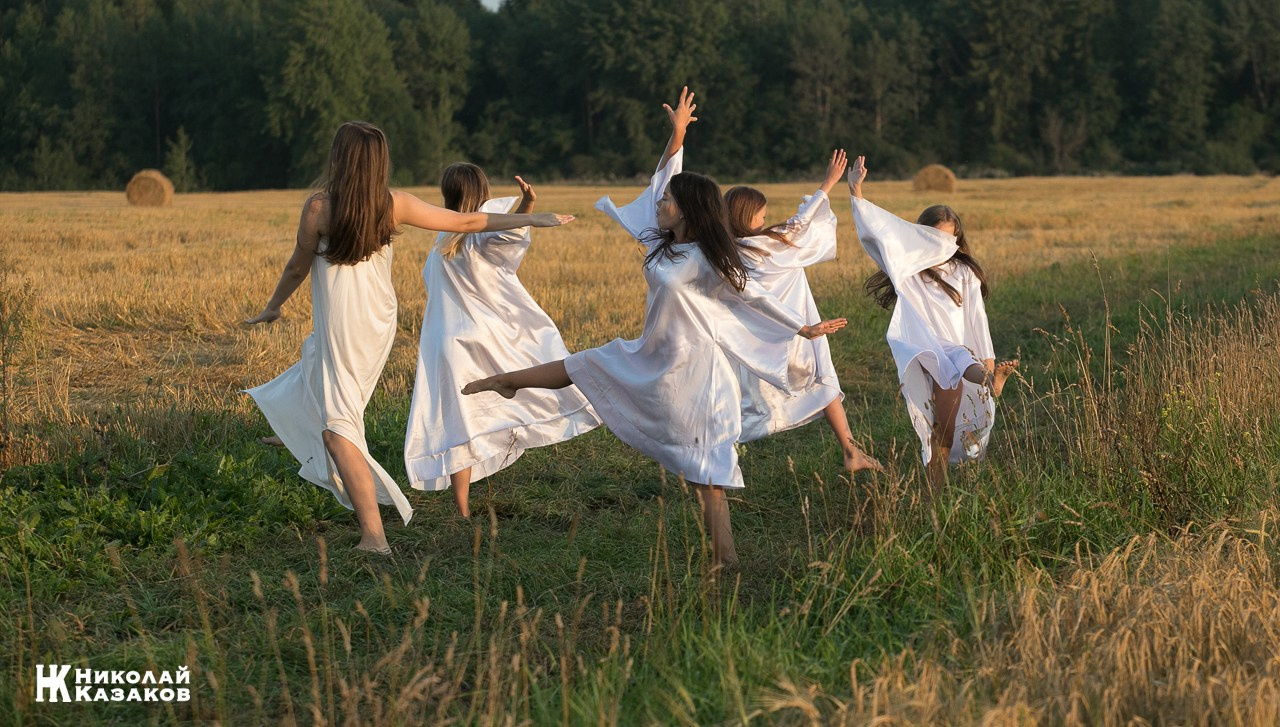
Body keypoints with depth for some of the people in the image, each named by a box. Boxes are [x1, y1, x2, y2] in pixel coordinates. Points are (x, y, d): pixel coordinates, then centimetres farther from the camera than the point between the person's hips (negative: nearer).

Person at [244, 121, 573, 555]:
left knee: (338, 426, -5)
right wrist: (533, 219, 9)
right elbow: (465, 222, -1)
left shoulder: (319, 207, -16)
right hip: (380, 324, 7)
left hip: (339, 329, -7)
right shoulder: (393, 205, -5)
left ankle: (374, 536, -16)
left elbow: (297, 268, -3)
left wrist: (273, 307, 17)